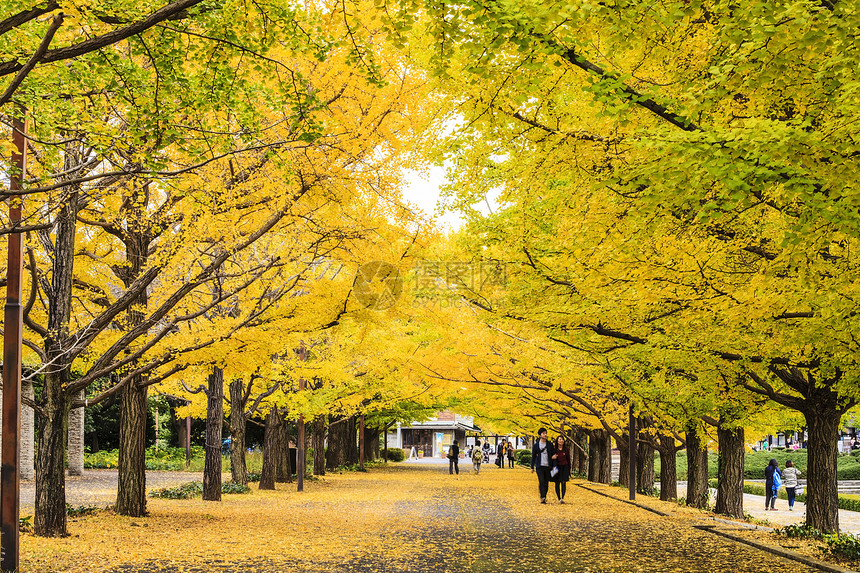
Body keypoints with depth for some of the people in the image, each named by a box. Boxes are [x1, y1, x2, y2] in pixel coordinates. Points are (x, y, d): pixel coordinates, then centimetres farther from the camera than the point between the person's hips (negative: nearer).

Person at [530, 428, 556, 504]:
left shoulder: (550, 444, 6)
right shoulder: (536, 445, 4)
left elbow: (554, 455, 7)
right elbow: (533, 457, 10)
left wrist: (554, 466, -2)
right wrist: (532, 467, 9)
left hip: (548, 466, 2)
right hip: (539, 466, -2)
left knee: (546, 483, 5)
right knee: (541, 481, -16)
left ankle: (544, 498, 15)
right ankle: (542, 497, -20)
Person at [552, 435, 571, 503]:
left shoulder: (566, 449, 4)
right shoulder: (554, 450, 2)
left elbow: (568, 459, 10)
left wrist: (569, 469, 9)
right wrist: (552, 458, -16)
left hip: (564, 467, -1)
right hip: (557, 467, 1)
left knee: (563, 482, -13)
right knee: (557, 483, 0)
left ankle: (562, 498, -19)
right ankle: (559, 498, 6)